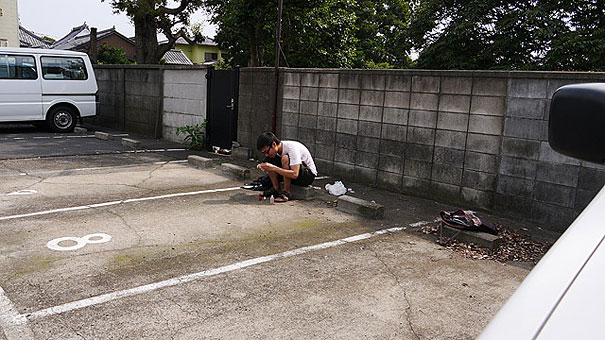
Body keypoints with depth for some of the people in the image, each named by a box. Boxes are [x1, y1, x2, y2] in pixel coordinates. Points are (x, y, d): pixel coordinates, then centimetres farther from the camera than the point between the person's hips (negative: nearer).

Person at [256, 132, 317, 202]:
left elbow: (295, 175, -37)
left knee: (285, 158, -33)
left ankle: (287, 193, -22)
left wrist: (273, 168, -38)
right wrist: (263, 166, -16)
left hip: (309, 174, -8)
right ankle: (276, 190, -5)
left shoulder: (292, 148, -29)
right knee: (268, 160, -8)